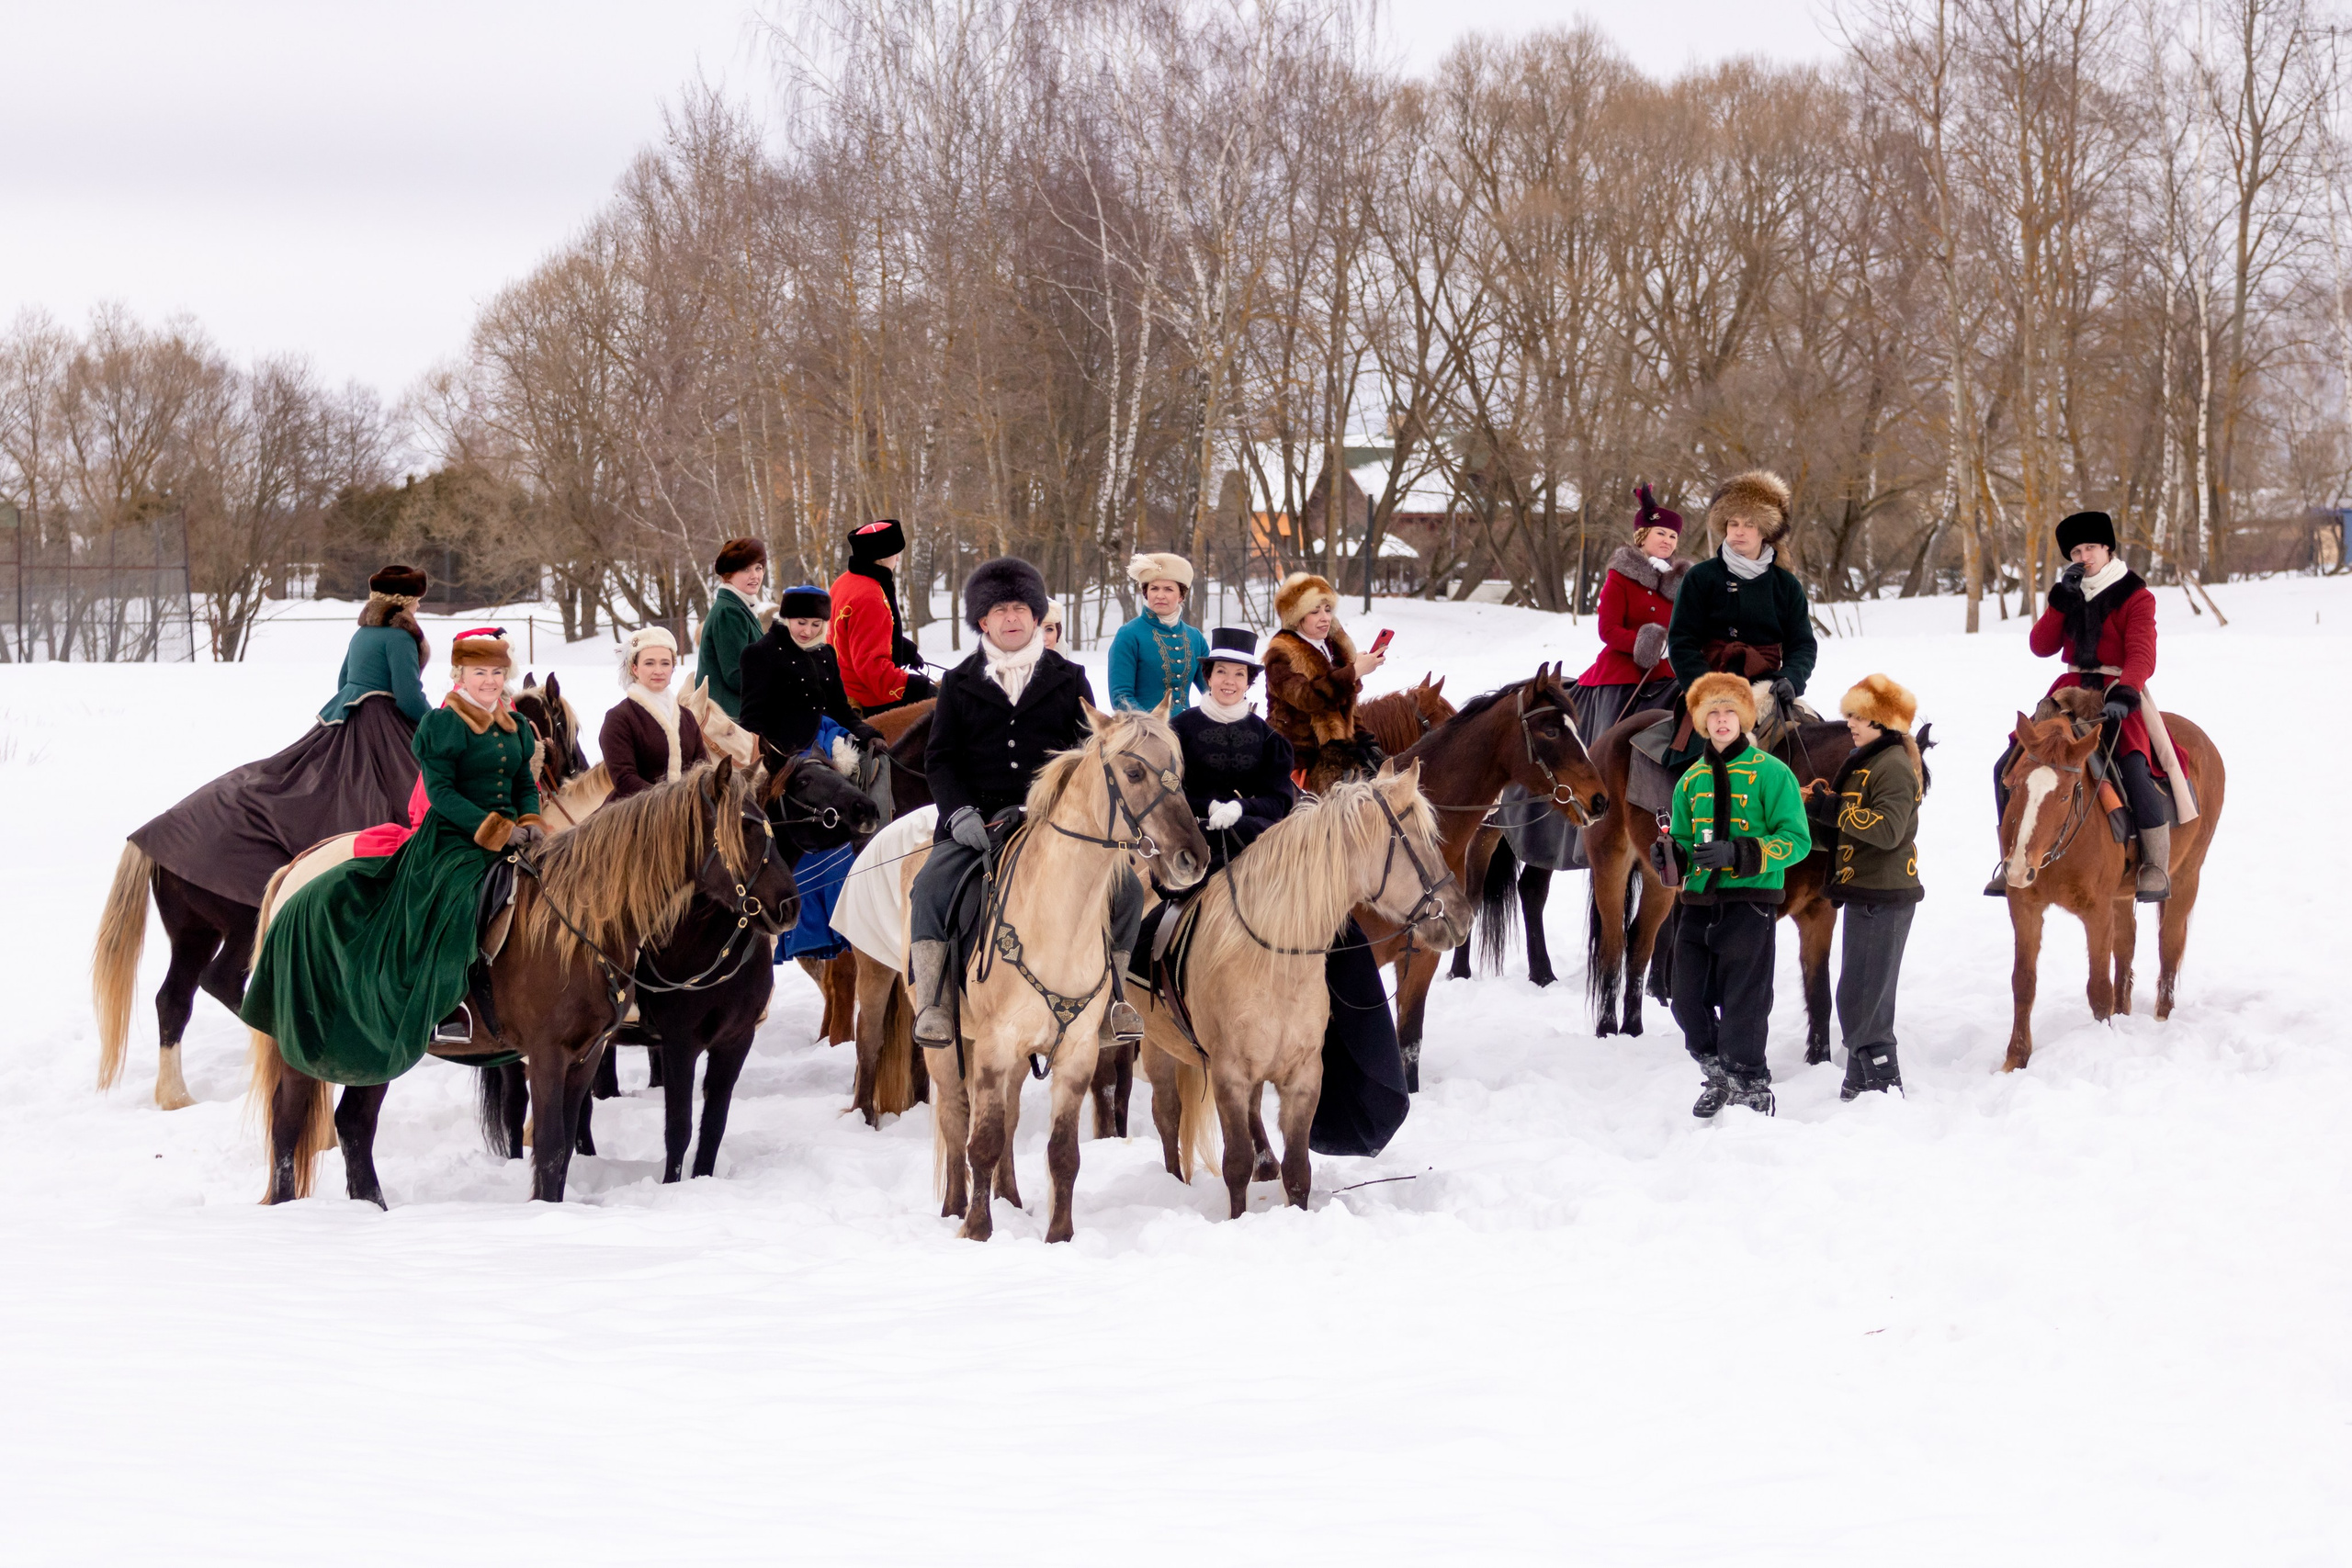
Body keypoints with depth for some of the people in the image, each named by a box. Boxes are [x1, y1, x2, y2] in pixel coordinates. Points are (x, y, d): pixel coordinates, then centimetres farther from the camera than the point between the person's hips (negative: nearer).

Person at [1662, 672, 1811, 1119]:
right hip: (1698, 903, 5)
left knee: (1742, 1008, -4)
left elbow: (1797, 840, -8)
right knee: (1689, 1002, 6)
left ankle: (1752, 1091, 9)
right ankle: (1718, 1080, 26)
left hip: (1749, 902, -5)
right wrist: (1672, 855, -1)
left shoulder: (1771, 773, -3)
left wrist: (1739, 853, -20)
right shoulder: (1691, 780, 14)